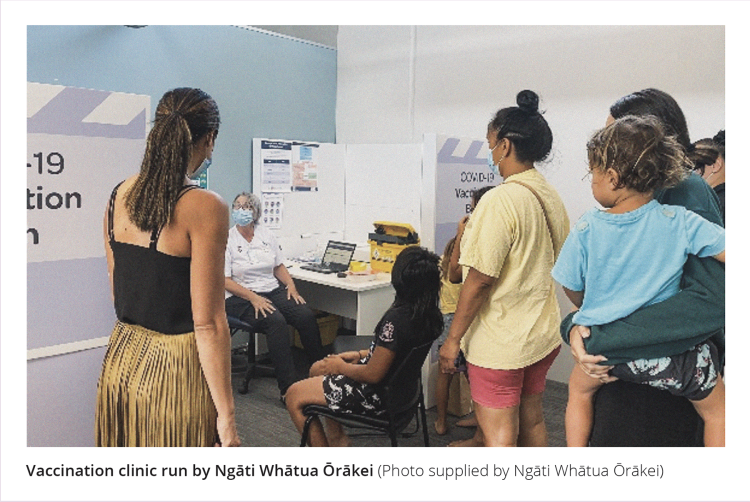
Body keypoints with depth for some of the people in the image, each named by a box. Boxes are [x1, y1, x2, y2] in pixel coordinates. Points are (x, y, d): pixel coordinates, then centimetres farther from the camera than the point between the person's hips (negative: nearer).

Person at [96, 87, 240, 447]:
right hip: (176, 366, -6)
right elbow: (207, 323, -19)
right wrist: (226, 415, -13)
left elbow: (118, 293, 13)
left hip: (120, 359, 7)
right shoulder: (204, 207, -18)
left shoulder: (120, 195, 3)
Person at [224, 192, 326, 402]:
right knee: (276, 321, -33)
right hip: (241, 298, -5)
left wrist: (291, 286, -1)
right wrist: (253, 298, -20)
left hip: (273, 291, 5)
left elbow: (279, 266, 18)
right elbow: (224, 280, -8)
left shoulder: (266, 234, 13)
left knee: (306, 315, -21)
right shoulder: (227, 240, -2)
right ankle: (287, 389, -30)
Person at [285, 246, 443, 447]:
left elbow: (373, 375, -25)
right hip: (397, 385, 9)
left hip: (376, 396, -9)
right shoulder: (430, 315, -6)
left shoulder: (395, 319, -32)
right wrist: (360, 355, 7)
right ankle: (337, 438, 30)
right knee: (317, 369, 25)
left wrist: (340, 366, -8)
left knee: (294, 396, 4)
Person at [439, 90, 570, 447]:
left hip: (500, 341, -8)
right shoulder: (551, 197, 6)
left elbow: (480, 279, -21)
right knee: (531, 420, 22)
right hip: (543, 334, 9)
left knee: (499, 435, 3)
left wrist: (453, 338, -13)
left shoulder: (501, 200, -20)